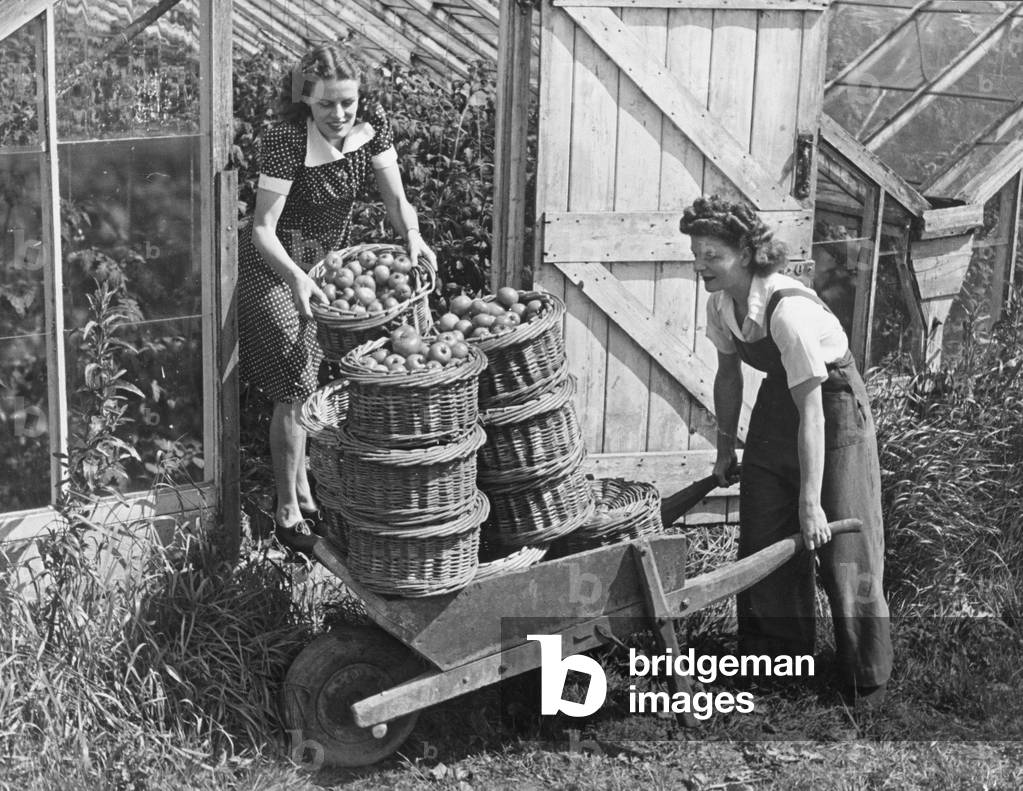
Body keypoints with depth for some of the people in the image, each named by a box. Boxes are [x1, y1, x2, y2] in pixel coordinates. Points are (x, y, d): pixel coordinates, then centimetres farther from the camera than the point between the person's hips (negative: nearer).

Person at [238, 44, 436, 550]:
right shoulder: (285, 143, -28)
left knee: (313, 381, 16)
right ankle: (287, 509, 7)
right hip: (274, 267, -6)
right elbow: (262, 228, -29)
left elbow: (395, 197, -9)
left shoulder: (371, 124, -11)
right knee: (296, 387, -7)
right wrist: (295, 276, -46)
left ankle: (303, 486, 33)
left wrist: (412, 235, -30)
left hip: (328, 260, 6)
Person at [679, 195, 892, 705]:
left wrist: (810, 502, -32)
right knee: (762, 535, 9)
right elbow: (728, 375, 7)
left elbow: (811, 411, -33)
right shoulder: (720, 304, -10)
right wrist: (725, 447, 13)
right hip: (777, 401, 7)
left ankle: (866, 682, 9)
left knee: (841, 544, -4)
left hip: (835, 403, -7)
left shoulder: (788, 310, -33)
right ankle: (773, 654, 24)